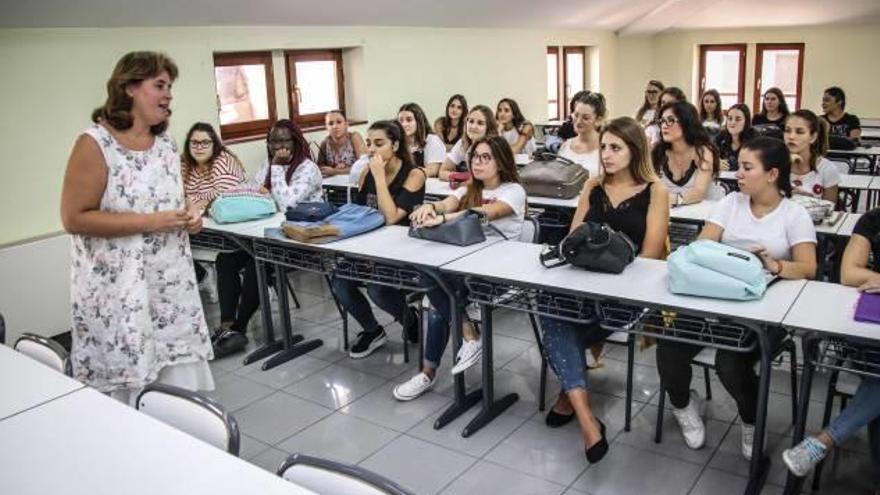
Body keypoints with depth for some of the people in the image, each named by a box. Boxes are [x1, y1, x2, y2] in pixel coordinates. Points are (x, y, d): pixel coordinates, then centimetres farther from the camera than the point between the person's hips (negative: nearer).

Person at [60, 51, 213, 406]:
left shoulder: (167, 146, 9)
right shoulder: (94, 144, -11)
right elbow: (74, 218, -15)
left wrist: (189, 217, 0)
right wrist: (150, 222, -19)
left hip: (171, 286, 6)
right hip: (117, 292, -6)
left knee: (181, 386, 9)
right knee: (125, 392, 4)